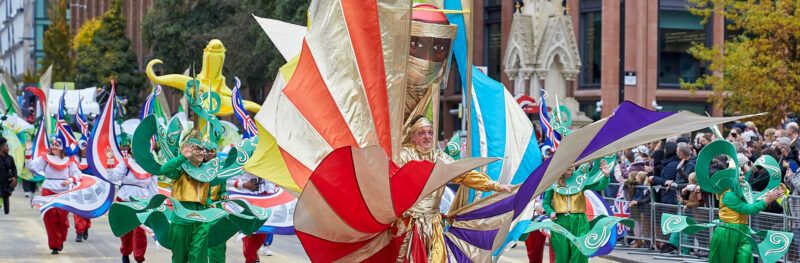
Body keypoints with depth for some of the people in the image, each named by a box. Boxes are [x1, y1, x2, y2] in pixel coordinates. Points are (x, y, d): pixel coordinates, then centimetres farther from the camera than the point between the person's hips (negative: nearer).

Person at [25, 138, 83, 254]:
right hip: (48, 191, 0)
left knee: (62, 218, -2)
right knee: (50, 219, -4)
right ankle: (54, 246, 3)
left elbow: (78, 174, 9)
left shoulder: (68, 161, 6)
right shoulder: (45, 158, 5)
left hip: (64, 193, 0)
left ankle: (61, 241, 24)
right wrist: (28, 152, -11)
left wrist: (69, 180, -9)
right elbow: (31, 165, -1)